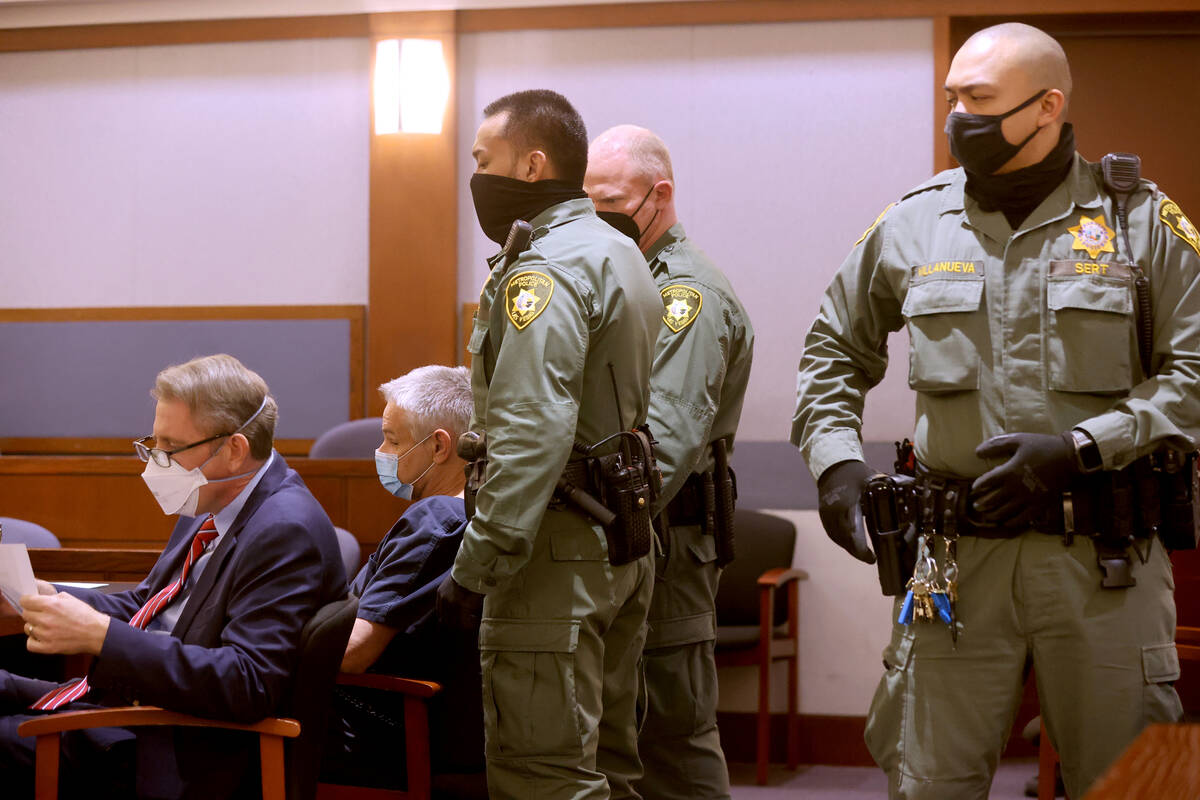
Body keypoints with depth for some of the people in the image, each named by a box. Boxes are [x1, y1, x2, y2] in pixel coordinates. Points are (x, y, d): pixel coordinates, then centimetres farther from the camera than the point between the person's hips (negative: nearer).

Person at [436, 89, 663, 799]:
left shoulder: (544, 270, -15)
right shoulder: (621, 255, 17)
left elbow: (531, 435, -25)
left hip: (559, 553, -11)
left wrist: (477, 567, -23)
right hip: (626, 546, 11)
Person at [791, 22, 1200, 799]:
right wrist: (835, 459, 5)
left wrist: (1080, 449, -14)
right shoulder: (911, 225, 7)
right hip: (961, 559, 2)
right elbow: (835, 351, 21)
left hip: (1105, 560, -1)